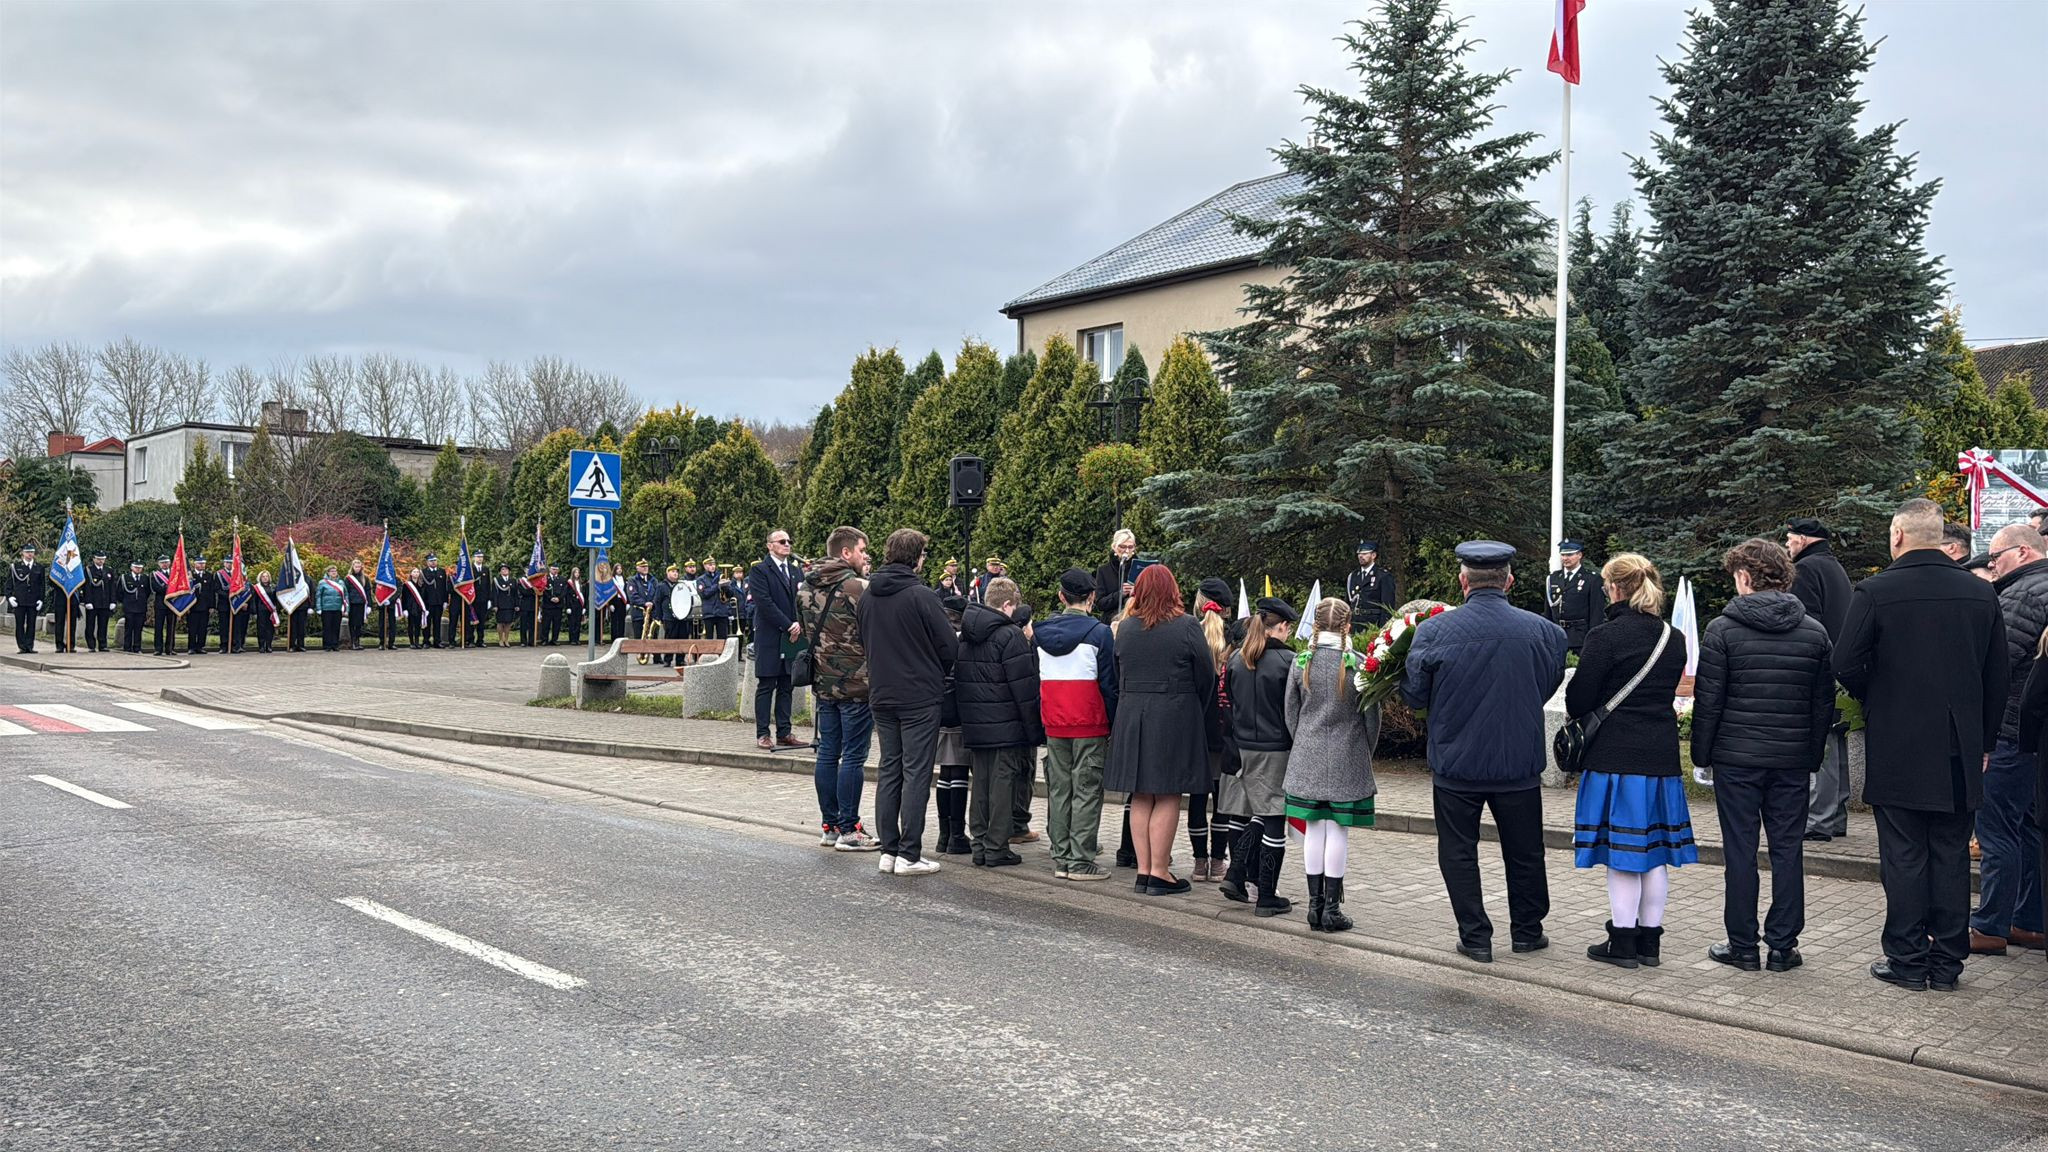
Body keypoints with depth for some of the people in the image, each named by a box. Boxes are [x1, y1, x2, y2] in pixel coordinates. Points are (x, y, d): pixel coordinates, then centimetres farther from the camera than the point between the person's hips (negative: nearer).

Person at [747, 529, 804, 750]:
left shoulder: (796, 571, 16)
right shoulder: (759, 571, -4)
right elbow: (765, 603, -13)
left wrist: (800, 624, -6)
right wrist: (789, 626, -16)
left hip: (792, 638, 6)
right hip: (769, 638, -6)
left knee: (786, 688, 7)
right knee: (766, 687, -1)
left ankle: (784, 733, 11)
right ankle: (762, 734, 3)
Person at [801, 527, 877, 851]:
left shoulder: (805, 587, 8)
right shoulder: (859, 587, -15)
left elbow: (806, 630, 14)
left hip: (822, 682, 7)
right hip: (856, 683, -7)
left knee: (827, 753, 12)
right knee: (853, 757, -1)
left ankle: (829, 826, 18)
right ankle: (849, 830, 3)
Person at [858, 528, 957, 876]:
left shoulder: (867, 596, 4)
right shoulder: (921, 595, -14)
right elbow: (949, 645, -11)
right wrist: (938, 676, 8)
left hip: (881, 696, 6)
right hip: (920, 696, -6)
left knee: (889, 771, 12)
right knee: (916, 773, -2)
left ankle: (888, 851, 15)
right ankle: (909, 854, -1)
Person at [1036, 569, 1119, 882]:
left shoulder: (1041, 632, 8)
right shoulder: (1099, 632, -7)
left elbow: (1034, 680, 11)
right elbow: (1108, 683, -7)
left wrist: (1041, 722, 15)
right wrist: (1115, 723, -1)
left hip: (1053, 723, 5)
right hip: (1089, 723, -5)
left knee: (1058, 789, 11)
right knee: (1087, 790, -1)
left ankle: (1061, 858, 13)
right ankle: (1081, 861, -3)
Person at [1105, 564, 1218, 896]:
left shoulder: (1125, 628, 5)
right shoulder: (1186, 627, -8)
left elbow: (1117, 677, 10)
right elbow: (1206, 676, -4)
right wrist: (1200, 718, 8)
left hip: (1131, 718, 4)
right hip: (1175, 719, -4)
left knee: (1140, 798, 10)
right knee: (1167, 798, 0)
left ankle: (1143, 870, 12)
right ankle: (1159, 873, 0)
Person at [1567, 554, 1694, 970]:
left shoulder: (1605, 636, -13)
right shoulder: (1673, 638, 8)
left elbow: (1578, 700, -10)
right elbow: (1669, 691, 15)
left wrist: (1579, 717, 12)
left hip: (1616, 754, -6)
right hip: (1662, 752, 6)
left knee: (1622, 849, 1)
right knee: (1654, 849, 11)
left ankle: (1622, 942, 7)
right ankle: (1649, 941, 19)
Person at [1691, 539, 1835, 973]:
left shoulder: (1722, 630, -7)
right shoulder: (1814, 632, 4)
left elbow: (1708, 702, -6)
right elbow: (1825, 703, 7)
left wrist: (1701, 755, 2)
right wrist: (1813, 754, 14)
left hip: (1737, 758, -3)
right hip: (1793, 759, 3)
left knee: (1740, 851, 3)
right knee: (1788, 850, 8)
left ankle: (1742, 946, 9)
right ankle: (1783, 946, 12)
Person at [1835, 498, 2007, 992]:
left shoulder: (1875, 592, -11)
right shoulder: (1981, 593, 3)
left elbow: (1846, 665, -12)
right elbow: (1999, 675, 7)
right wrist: (1984, 742, 16)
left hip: (1896, 749, -4)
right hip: (1960, 753, 4)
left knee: (1904, 858, 3)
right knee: (1951, 856, 10)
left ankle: (1908, 961, 8)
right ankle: (1947, 962, 16)